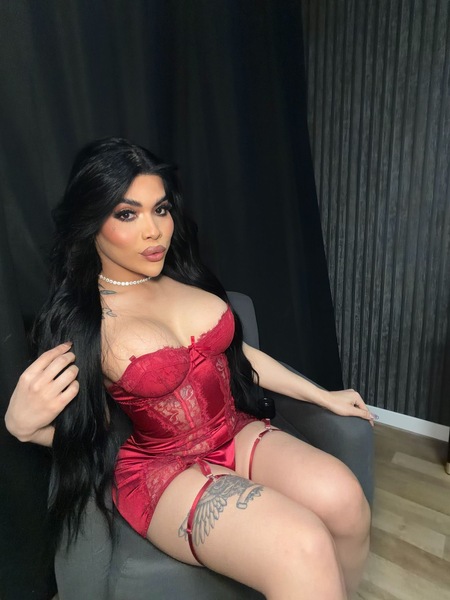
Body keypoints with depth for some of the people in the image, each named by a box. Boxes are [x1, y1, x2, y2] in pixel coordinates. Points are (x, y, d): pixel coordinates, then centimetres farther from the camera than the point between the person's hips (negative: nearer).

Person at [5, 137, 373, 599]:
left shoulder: (186, 278, 1)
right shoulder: (76, 323, -11)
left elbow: (236, 350, 10)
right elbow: (83, 426, 2)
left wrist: (323, 396, 12)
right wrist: (22, 422, -22)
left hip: (238, 435, 5)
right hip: (161, 469, -4)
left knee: (342, 497, -19)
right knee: (303, 548, -27)